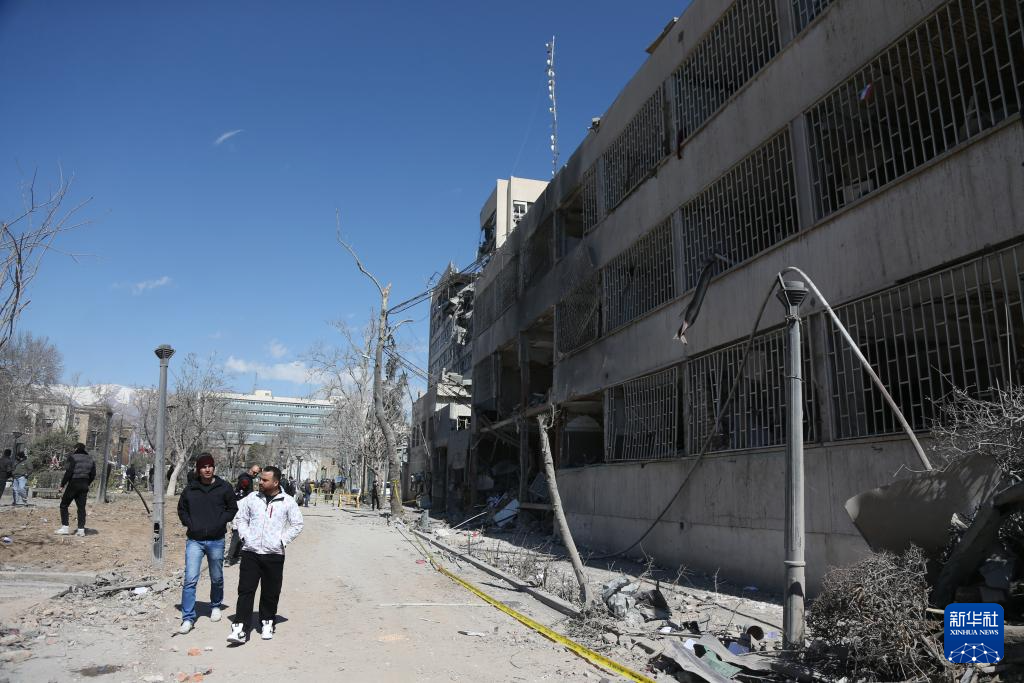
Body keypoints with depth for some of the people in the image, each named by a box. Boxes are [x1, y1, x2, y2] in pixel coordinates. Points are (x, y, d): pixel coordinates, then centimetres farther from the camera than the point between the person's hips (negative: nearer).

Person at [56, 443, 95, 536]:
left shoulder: (73, 457, -7)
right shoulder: (90, 459, 11)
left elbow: (69, 472, -14)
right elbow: (93, 475, 13)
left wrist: (62, 485, -9)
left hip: (73, 484, -5)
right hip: (84, 486, 5)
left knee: (64, 505, 9)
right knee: (81, 507, 7)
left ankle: (65, 527, 4)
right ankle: (81, 529, 4)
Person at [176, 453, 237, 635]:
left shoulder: (224, 487, -3)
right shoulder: (190, 488, 1)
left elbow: (232, 508, 3)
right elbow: (181, 509, 13)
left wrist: (220, 523, -10)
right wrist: (189, 524, -2)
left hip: (216, 541, 0)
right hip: (194, 540, 0)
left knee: (217, 578, 15)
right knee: (190, 580, -7)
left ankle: (215, 606, 39)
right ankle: (188, 618, 1)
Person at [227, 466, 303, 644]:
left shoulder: (287, 502, -2)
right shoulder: (252, 498, 4)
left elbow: (297, 524, 4)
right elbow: (240, 518, 13)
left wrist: (283, 540, -3)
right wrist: (245, 536, 1)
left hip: (274, 554, -1)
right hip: (251, 552, 1)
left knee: (271, 593, 9)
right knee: (245, 590, -3)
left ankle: (267, 623, 26)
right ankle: (240, 628, 0)